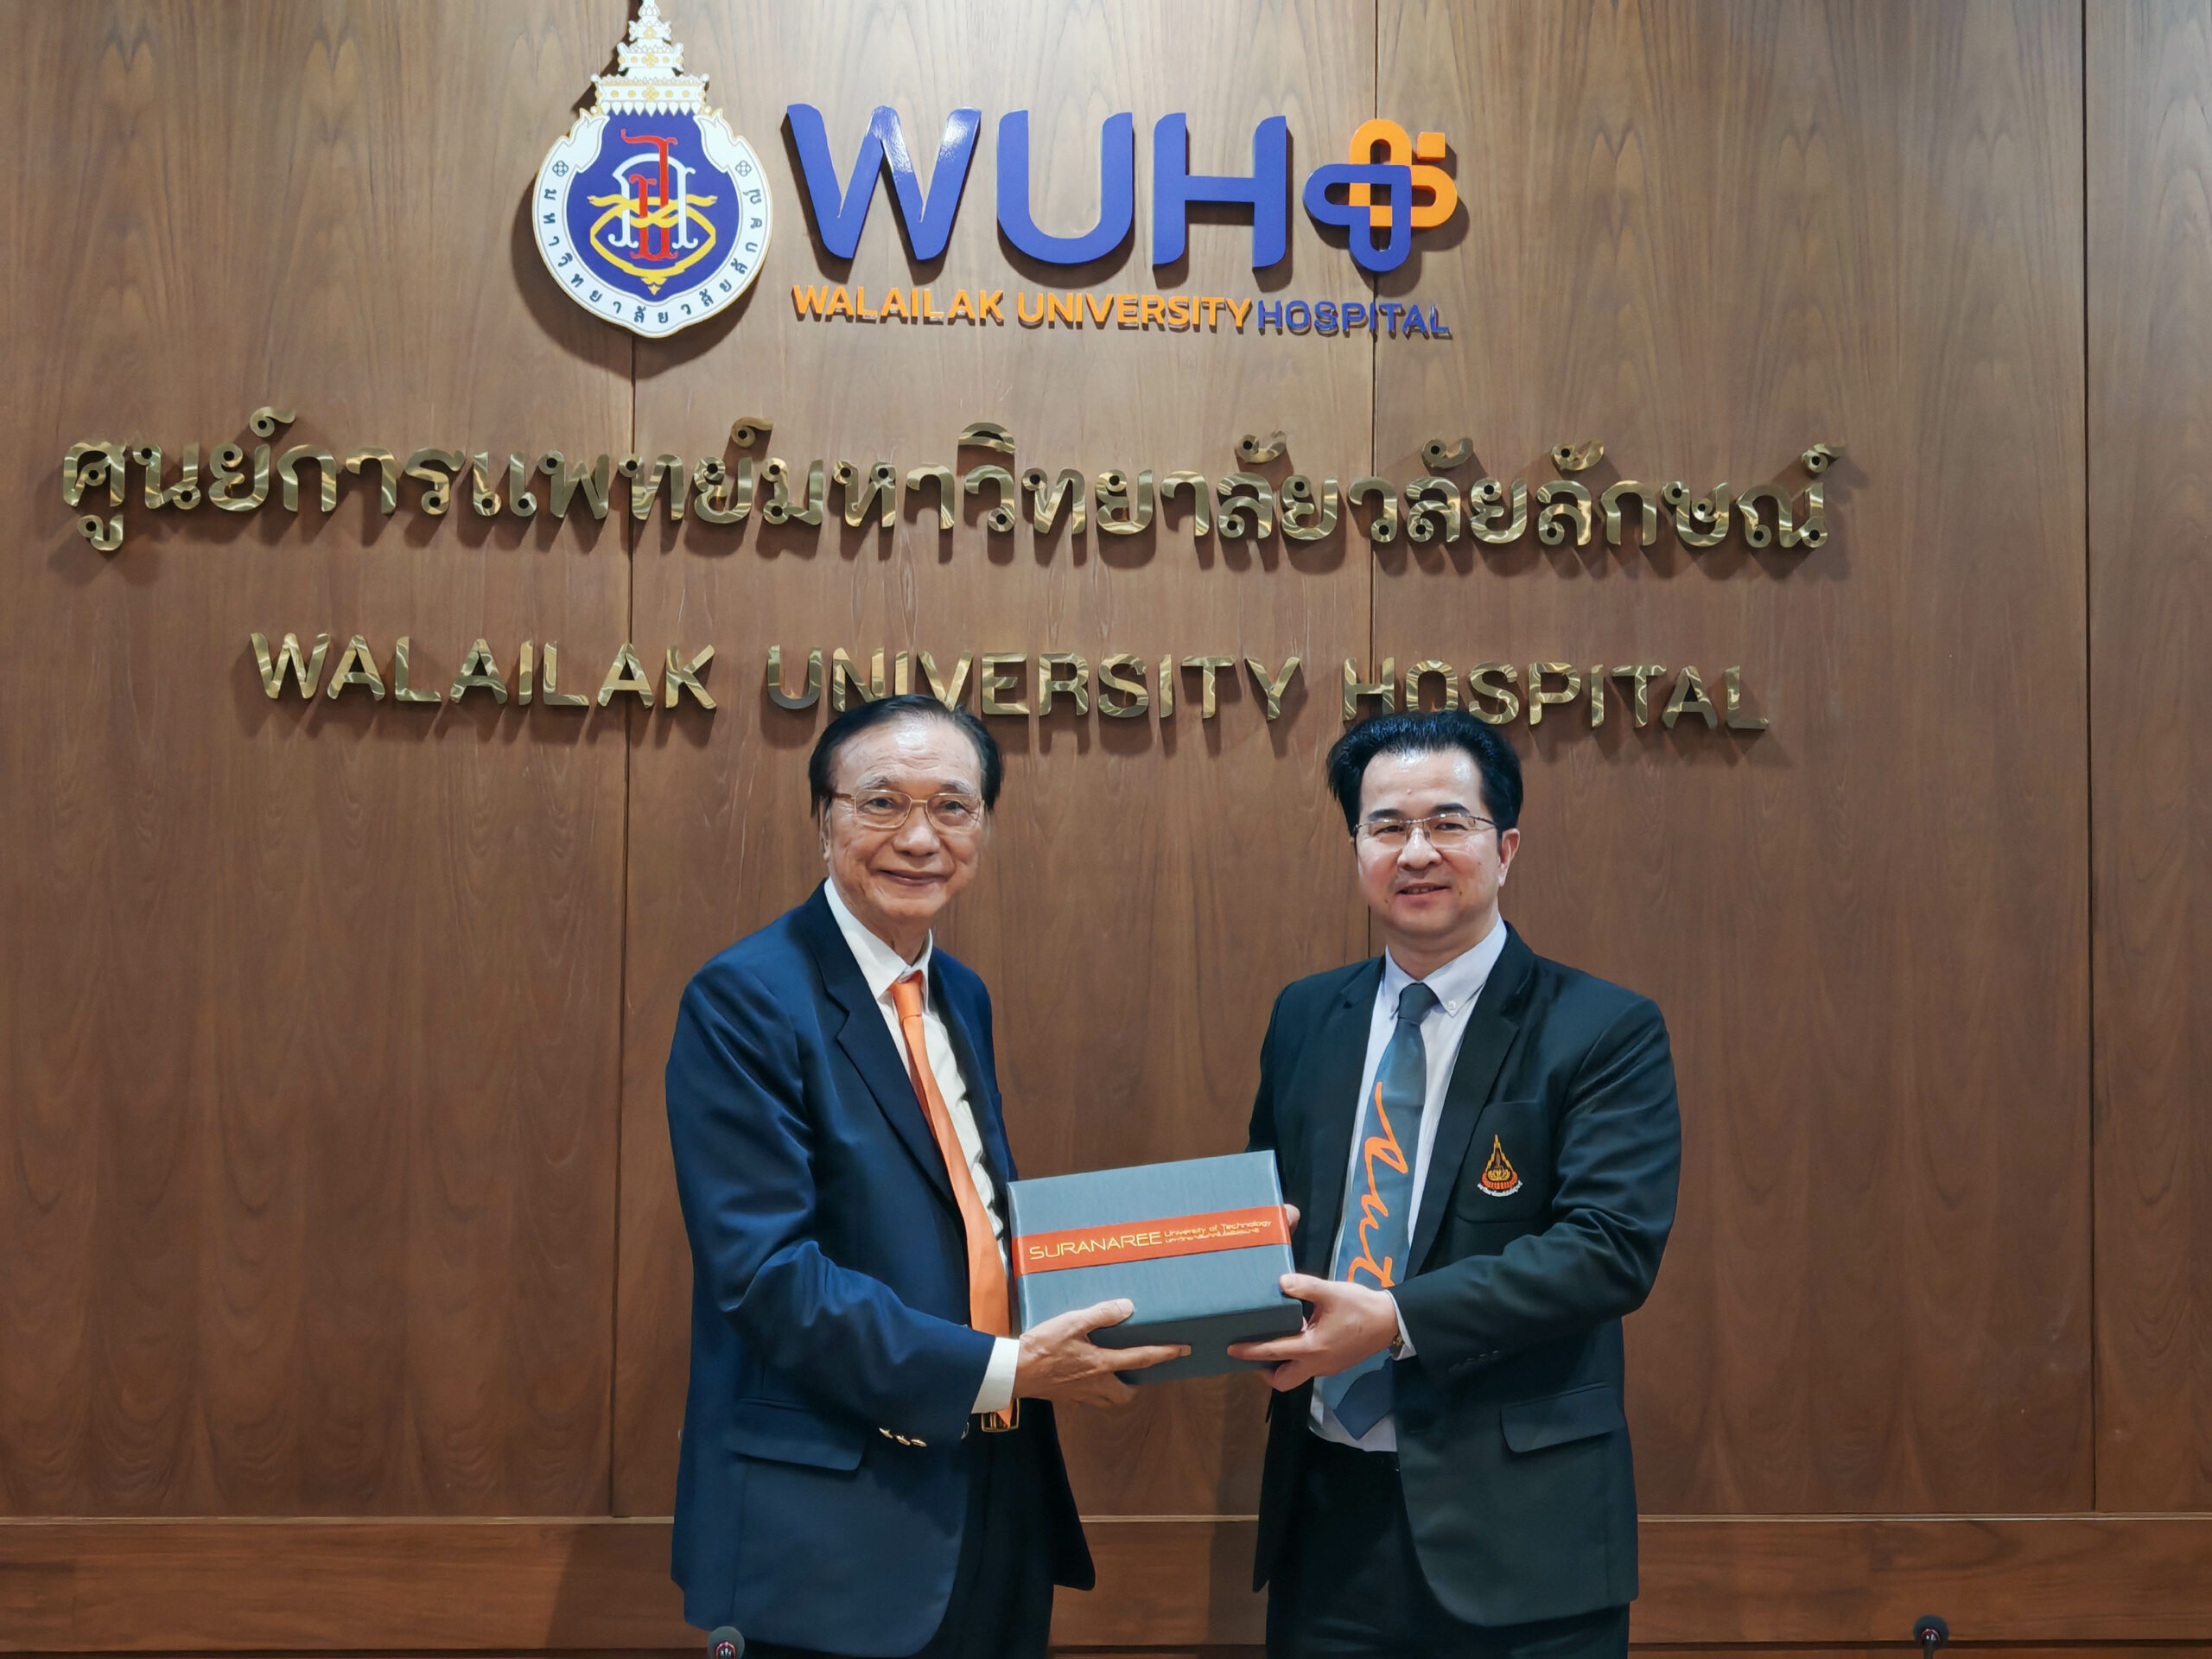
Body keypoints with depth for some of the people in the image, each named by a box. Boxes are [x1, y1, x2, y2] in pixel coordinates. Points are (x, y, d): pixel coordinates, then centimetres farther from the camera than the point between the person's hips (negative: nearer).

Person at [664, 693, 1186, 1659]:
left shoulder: (963, 999, 12)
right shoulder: (745, 999, -12)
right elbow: (767, 1271, -19)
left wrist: (1095, 1314, -1)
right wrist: (999, 1369, -21)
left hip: (997, 1499, 7)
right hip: (836, 1530, -7)